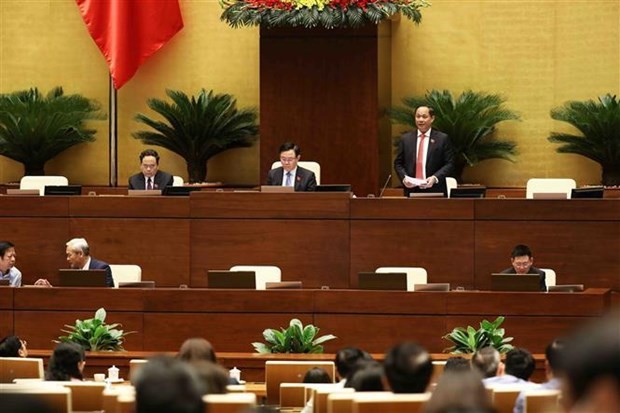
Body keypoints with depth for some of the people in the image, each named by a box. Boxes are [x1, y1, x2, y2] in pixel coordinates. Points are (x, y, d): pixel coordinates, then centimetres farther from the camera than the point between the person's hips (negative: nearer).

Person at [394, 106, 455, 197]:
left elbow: (449, 164, 0)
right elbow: (398, 163, 13)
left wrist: (435, 178, -14)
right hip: (411, 190, 2)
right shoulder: (405, 139, 11)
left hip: (434, 191, -2)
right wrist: (404, 177, -7)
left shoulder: (442, 139, 3)